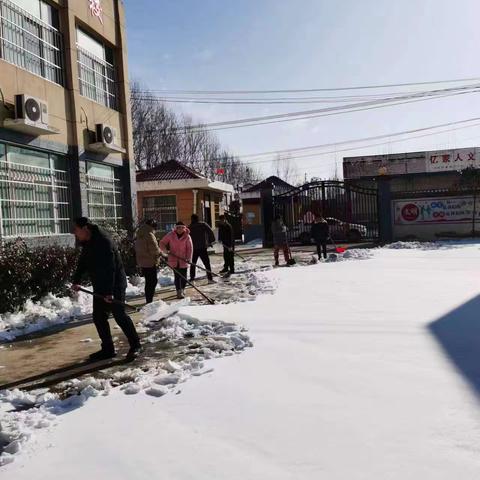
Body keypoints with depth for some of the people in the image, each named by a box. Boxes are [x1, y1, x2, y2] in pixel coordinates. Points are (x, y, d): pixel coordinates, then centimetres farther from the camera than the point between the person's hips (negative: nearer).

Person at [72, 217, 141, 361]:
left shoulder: (104, 242, -23)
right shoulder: (87, 244, 8)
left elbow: (110, 268, -28)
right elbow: (82, 263, 15)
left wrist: (109, 291, -31)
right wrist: (76, 281, 2)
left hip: (115, 285, -9)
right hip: (99, 288, 9)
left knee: (119, 315, -7)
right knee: (99, 317, 8)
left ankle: (135, 345, 7)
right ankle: (107, 349, 18)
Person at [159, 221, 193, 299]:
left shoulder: (187, 236, -4)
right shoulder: (170, 235, -2)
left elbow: (190, 248, -7)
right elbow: (162, 243, 5)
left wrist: (189, 258, -16)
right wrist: (165, 250, -12)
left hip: (183, 260, 0)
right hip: (174, 259, 0)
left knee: (183, 276, 5)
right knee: (177, 276, -1)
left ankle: (182, 289, 28)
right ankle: (179, 291, 7)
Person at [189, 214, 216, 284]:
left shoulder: (189, 227, 4)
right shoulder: (203, 225, -1)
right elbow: (211, 232, -10)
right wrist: (211, 241, 0)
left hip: (193, 249, 2)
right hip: (203, 248, -2)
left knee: (193, 264, 14)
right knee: (207, 263, 2)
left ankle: (192, 278, 14)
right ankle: (210, 278, -3)